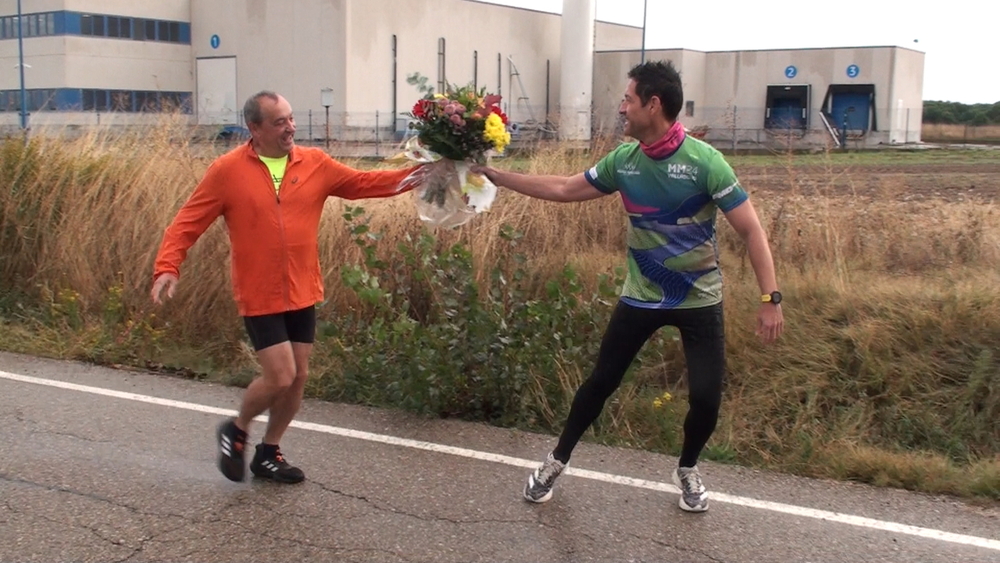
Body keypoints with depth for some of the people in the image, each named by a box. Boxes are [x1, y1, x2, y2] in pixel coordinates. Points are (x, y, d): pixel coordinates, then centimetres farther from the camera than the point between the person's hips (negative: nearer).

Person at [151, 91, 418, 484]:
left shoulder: (315, 163, 1)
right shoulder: (227, 171, -8)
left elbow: (364, 183, 2)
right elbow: (187, 222, -7)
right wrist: (167, 267, -20)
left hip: (302, 294, 5)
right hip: (259, 297, -5)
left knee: (298, 377, 10)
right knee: (280, 377, -9)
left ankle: (269, 453, 30)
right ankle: (236, 431, 22)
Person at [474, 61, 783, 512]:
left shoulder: (704, 161, -19)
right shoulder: (623, 160, -5)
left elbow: (750, 229, -16)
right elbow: (563, 190, 7)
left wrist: (770, 299, -21)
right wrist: (494, 175, 6)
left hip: (698, 300, -3)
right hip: (640, 297, 3)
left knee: (706, 397, -5)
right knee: (601, 381, 7)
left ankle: (687, 470, 25)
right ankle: (557, 461, 27)